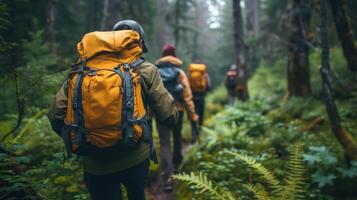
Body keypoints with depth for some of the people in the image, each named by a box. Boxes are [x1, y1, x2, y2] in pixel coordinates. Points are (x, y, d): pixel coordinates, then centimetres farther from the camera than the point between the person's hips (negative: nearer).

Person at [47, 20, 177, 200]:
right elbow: (169, 117, -6)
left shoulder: (79, 70, 3)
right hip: (135, 158, -1)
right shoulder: (144, 70, -3)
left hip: (95, 164, 1)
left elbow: (56, 117, -1)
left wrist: (79, 142, 15)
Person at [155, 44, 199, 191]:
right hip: (177, 110, 0)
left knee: (164, 143, -1)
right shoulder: (180, 73, -3)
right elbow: (187, 95, -8)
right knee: (177, 138, 23)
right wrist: (192, 114, -2)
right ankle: (176, 165, 40)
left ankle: (167, 178, -11)